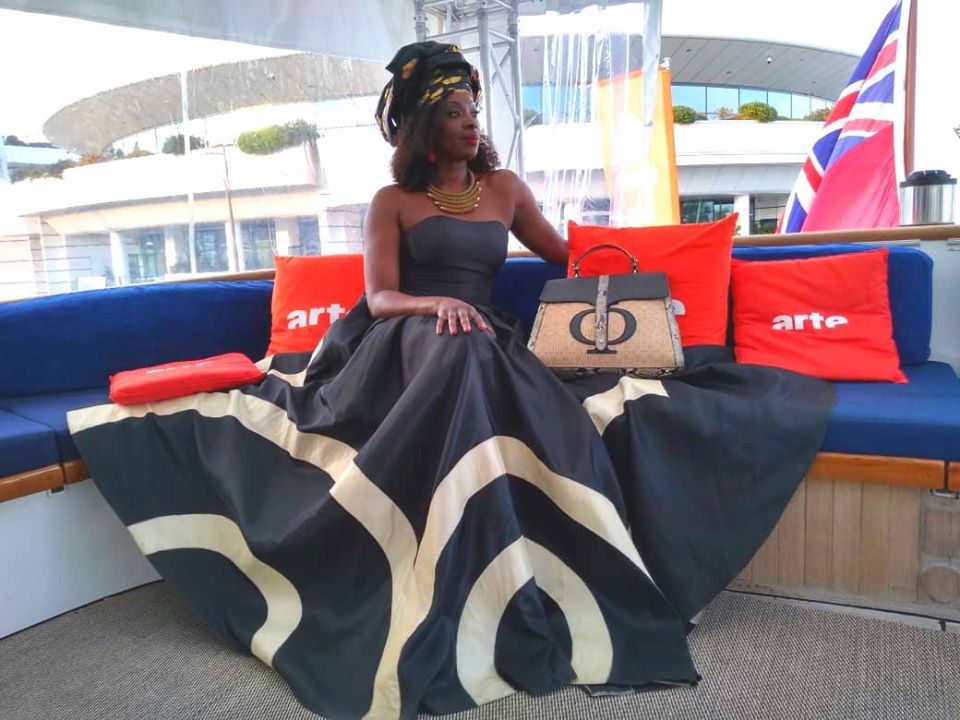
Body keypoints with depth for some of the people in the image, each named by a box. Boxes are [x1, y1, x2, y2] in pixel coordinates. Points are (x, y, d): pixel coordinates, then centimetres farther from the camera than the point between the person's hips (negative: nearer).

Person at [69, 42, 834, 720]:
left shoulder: (505, 187, 20)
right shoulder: (391, 202, 11)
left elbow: (567, 256, 27)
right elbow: (379, 299, 0)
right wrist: (435, 305, -20)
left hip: (484, 344, 3)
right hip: (406, 345, -3)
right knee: (458, 358, -38)